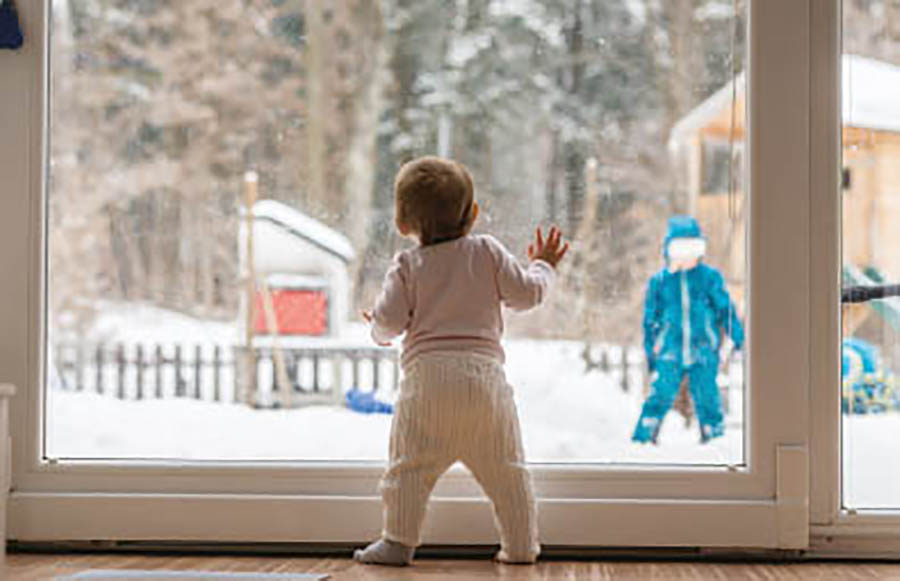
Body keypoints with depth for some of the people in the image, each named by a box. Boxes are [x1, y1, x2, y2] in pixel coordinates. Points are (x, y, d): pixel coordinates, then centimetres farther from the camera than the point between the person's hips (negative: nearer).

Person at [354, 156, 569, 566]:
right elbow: (526, 294, 11)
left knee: (410, 465, 4)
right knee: (504, 467, 10)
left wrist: (378, 330, 23)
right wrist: (543, 266, 30)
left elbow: (389, 320, -1)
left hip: (427, 374, -2)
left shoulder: (407, 265, 6)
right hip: (485, 372, 2)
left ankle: (398, 541, 1)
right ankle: (520, 545, 13)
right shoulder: (488, 252, 10)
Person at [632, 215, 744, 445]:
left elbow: (725, 309, 10)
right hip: (670, 354, 0)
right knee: (660, 396, -8)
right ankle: (642, 440, -1)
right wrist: (650, 353, 15)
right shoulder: (659, 281, 6)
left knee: (707, 399, 2)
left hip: (703, 352, 0)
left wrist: (738, 337, 4)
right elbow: (650, 320, 14)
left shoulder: (710, 277, 5)